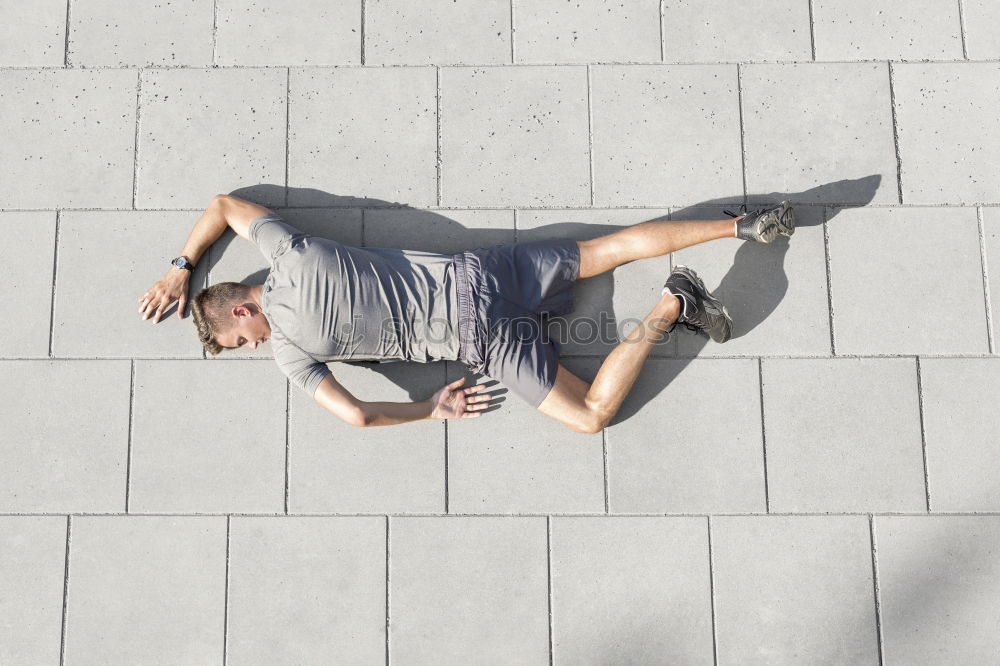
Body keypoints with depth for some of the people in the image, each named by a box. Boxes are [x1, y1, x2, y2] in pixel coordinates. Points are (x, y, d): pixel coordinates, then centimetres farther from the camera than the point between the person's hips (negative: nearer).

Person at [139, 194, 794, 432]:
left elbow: (355, 415, -16)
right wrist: (181, 270, 27)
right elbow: (225, 203, 23)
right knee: (612, 248, 13)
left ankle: (671, 306, -9)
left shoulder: (290, 348, -10)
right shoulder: (289, 251, 5)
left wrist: (430, 410, -2)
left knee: (593, 415, 0)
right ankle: (740, 226, 11)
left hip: (479, 337, -6)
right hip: (477, 269, 7)